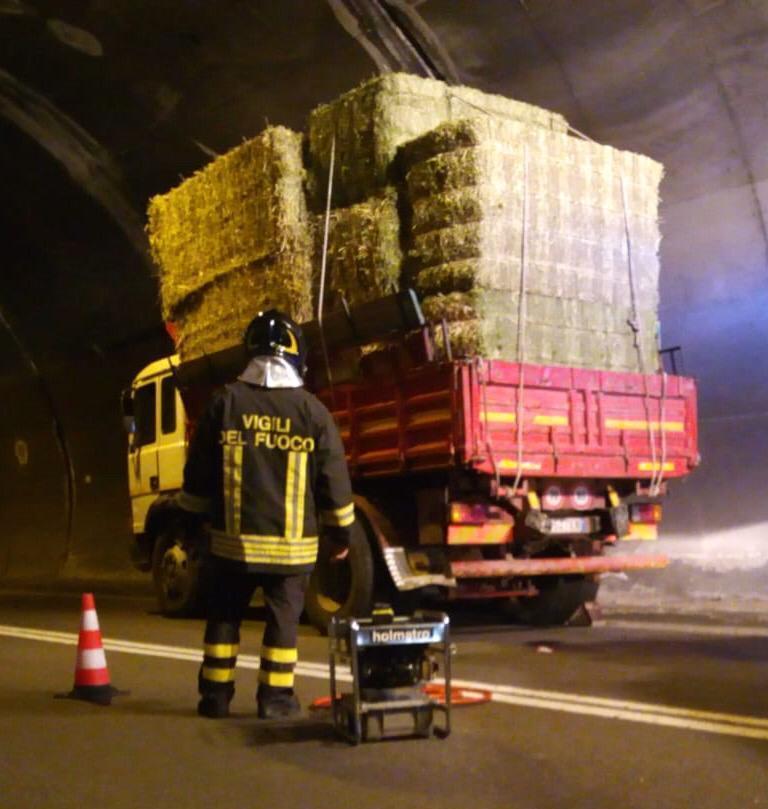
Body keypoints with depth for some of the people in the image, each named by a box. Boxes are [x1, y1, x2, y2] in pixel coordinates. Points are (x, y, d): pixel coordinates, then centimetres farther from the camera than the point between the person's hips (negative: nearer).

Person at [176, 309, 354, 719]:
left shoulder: (225, 402, -1)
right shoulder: (312, 411, -4)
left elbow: (198, 472, 5)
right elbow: (334, 481, -2)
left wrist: (194, 514, 20)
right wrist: (340, 534, 9)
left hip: (233, 538, 1)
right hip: (292, 542, -1)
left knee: (224, 616, 13)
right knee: (283, 618, 8)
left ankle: (216, 693, 17)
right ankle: (275, 696, 10)